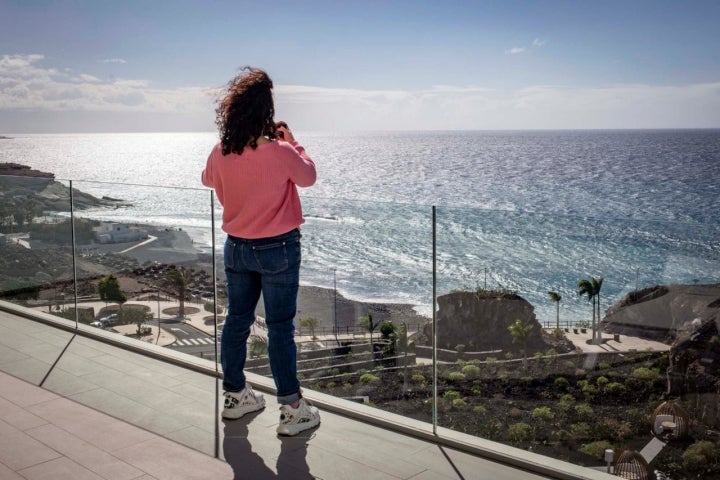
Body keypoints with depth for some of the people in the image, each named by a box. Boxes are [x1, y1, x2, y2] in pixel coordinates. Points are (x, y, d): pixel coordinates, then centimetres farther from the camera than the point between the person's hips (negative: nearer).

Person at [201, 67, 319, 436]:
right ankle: (292, 409, 8)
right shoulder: (280, 152, -20)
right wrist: (291, 141, 8)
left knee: (237, 320, 15)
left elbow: (208, 180, 17)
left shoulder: (220, 154, -5)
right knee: (280, 327, 1)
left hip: (237, 247, 5)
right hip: (278, 249, -5)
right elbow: (308, 176, -1)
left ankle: (235, 396, 28)